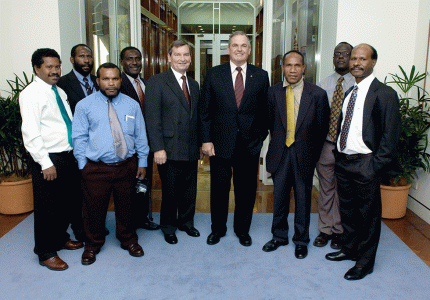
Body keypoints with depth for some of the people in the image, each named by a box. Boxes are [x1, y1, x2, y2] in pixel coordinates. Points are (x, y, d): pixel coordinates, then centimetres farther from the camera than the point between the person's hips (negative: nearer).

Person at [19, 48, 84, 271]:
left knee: (67, 202, 19)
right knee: (47, 208, 4)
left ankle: (61, 238, 41)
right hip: (48, 160, -8)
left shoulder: (59, 92, 13)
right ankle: (46, 253, 20)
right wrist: (46, 164, -20)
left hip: (68, 156, 8)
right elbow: (30, 134, -17)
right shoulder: (30, 94, -11)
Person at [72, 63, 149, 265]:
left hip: (127, 166, 2)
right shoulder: (84, 105, 0)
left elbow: (140, 136, 8)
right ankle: (93, 245, 33)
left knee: (125, 206, 15)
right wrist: (83, 165, -4)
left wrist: (142, 162, 5)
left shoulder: (132, 105, 6)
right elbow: (79, 137, 0)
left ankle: (128, 240, 37)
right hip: (96, 168, -1)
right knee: (94, 208, 9)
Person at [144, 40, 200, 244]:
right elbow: (152, 118, -11)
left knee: (190, 191, 15)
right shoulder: (156, 82, -5)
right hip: (170, 150, -5)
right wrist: (158, 148, -16)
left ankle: (186, 222, 35)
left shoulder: (194, 84, 14)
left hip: (191, 150, 5)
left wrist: (200, 143, 11)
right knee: (170, 193, 7)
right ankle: (168, 227, 28)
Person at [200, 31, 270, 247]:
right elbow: (205, 110, 1)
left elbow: (264, 110, 6)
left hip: (250, 145, 1)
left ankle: (243, 229, 31)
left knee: (246, 189, 11)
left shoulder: (261, 76, 4)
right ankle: (218, 229, 30)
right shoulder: (213, 74, 2)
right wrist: (206, 140, -4)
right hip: (221, 143, 0)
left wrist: (261, 137, 0)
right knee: (219, 188, 10)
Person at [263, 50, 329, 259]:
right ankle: (279, 236, 32)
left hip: (304, 154, -1)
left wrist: (313, 154, 1)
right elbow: (271, 123, 6)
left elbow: (322, 128, -1)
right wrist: (278, 143, 5)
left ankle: (301, 240, 29)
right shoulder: (273, 92, 0)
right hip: (280, 153, 2)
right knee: (279, 197, 12)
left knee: (303, 198, 10)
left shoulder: (318, 94, -6)